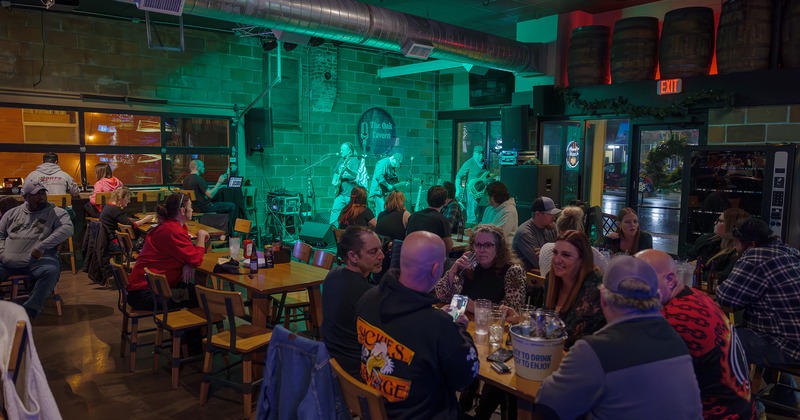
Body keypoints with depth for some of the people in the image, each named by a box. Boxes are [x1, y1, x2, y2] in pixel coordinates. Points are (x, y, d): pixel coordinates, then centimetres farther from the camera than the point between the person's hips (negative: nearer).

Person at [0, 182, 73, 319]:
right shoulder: (13, 213, 20)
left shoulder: (57, 212, 4)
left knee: (51, 270, -35)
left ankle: (30, 310, -24)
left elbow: (68, 228, -14)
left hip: (38, 261, -4)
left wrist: (42, 246, -19)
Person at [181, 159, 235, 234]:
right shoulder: (199, 179, -21)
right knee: (232, 206, -1)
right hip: (204, 208, -10)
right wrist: (219, 182, -18)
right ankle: (230, 231, 9)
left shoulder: (186, 180, 7)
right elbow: (210, 195, -26)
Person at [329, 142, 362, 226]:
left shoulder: (355, 160, -6)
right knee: (335, 209, -6)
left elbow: (356, 174, -19)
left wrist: (347, 169, -35)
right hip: (340, 192, 6)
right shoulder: (341, 161, 15)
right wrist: (334, 181, 5)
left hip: (351, 193, -6)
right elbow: (336, 173, 24)